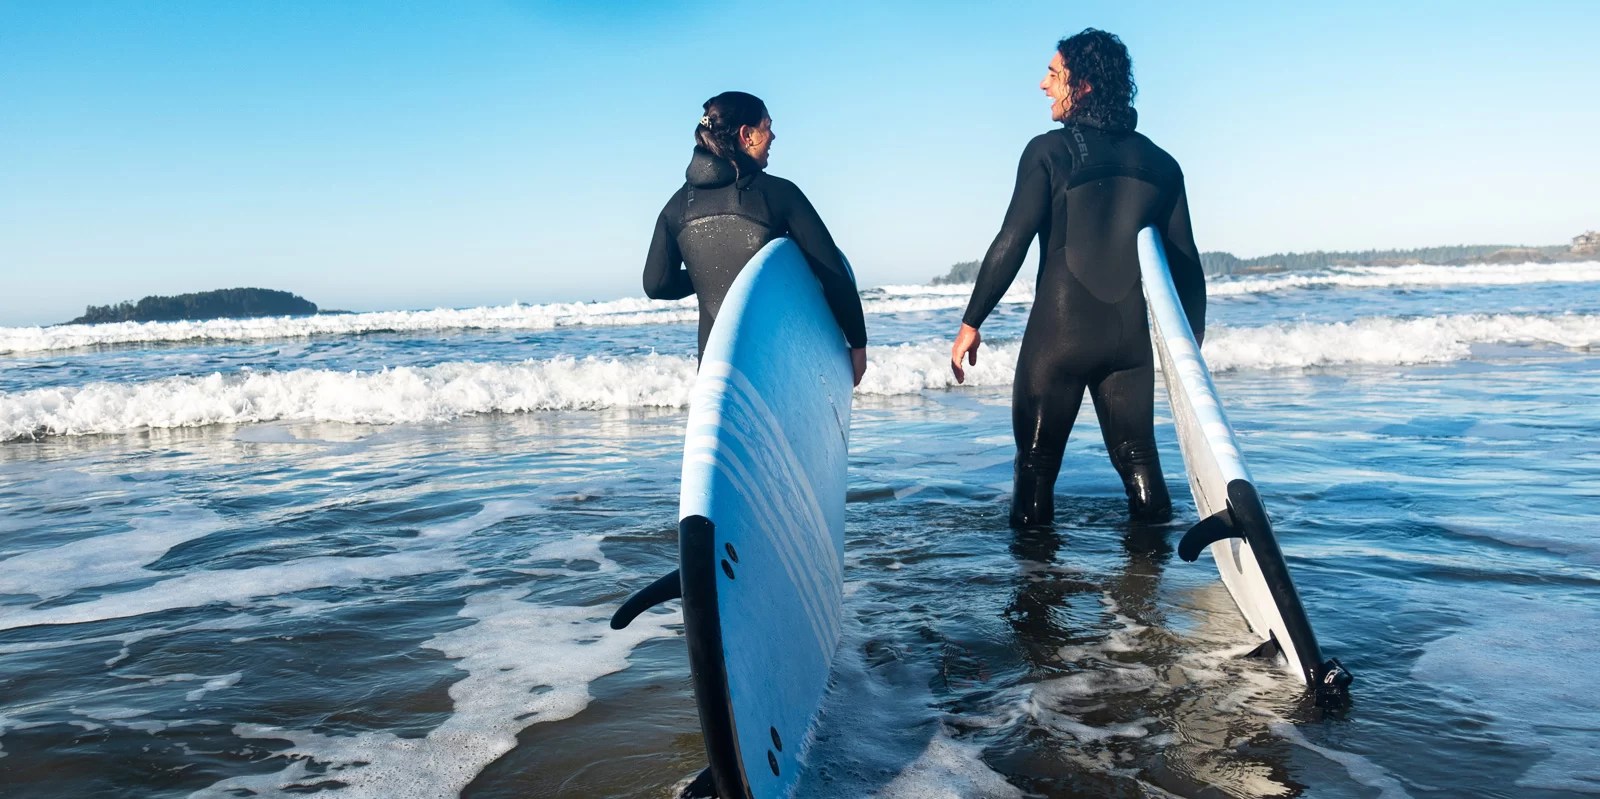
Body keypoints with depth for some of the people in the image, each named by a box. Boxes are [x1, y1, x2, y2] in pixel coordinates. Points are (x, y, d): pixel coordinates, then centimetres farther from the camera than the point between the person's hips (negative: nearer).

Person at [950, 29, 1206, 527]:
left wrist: (971, 324, -4)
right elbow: (1185, 261, 9)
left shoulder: (1050, 150, -4)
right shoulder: (1159, 163, 9)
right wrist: (1190, 342, 17)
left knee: (1037, 459, 6)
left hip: (1058, 331, -4)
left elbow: (1011, 243, -9)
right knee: (1137, 456, 13)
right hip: (1132, 335, 4)